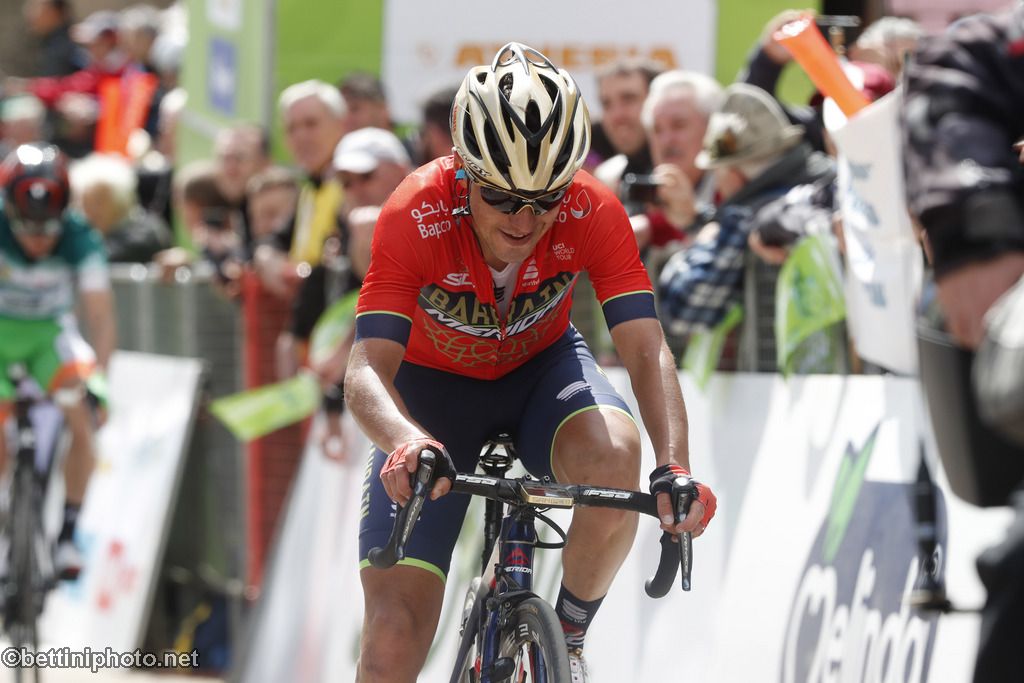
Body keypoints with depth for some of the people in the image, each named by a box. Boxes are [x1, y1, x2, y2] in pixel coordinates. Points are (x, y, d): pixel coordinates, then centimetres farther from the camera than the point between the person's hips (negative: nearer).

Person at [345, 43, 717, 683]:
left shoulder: (594, 214, -28)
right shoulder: (415, 216, -32)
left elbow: (647, 350, -31)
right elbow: (368, 371, -37)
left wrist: (676, 469, -49)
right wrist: (406, 442, -60)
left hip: (543, 367, 1)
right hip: (437, 383, -1)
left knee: (614, 460, -36)